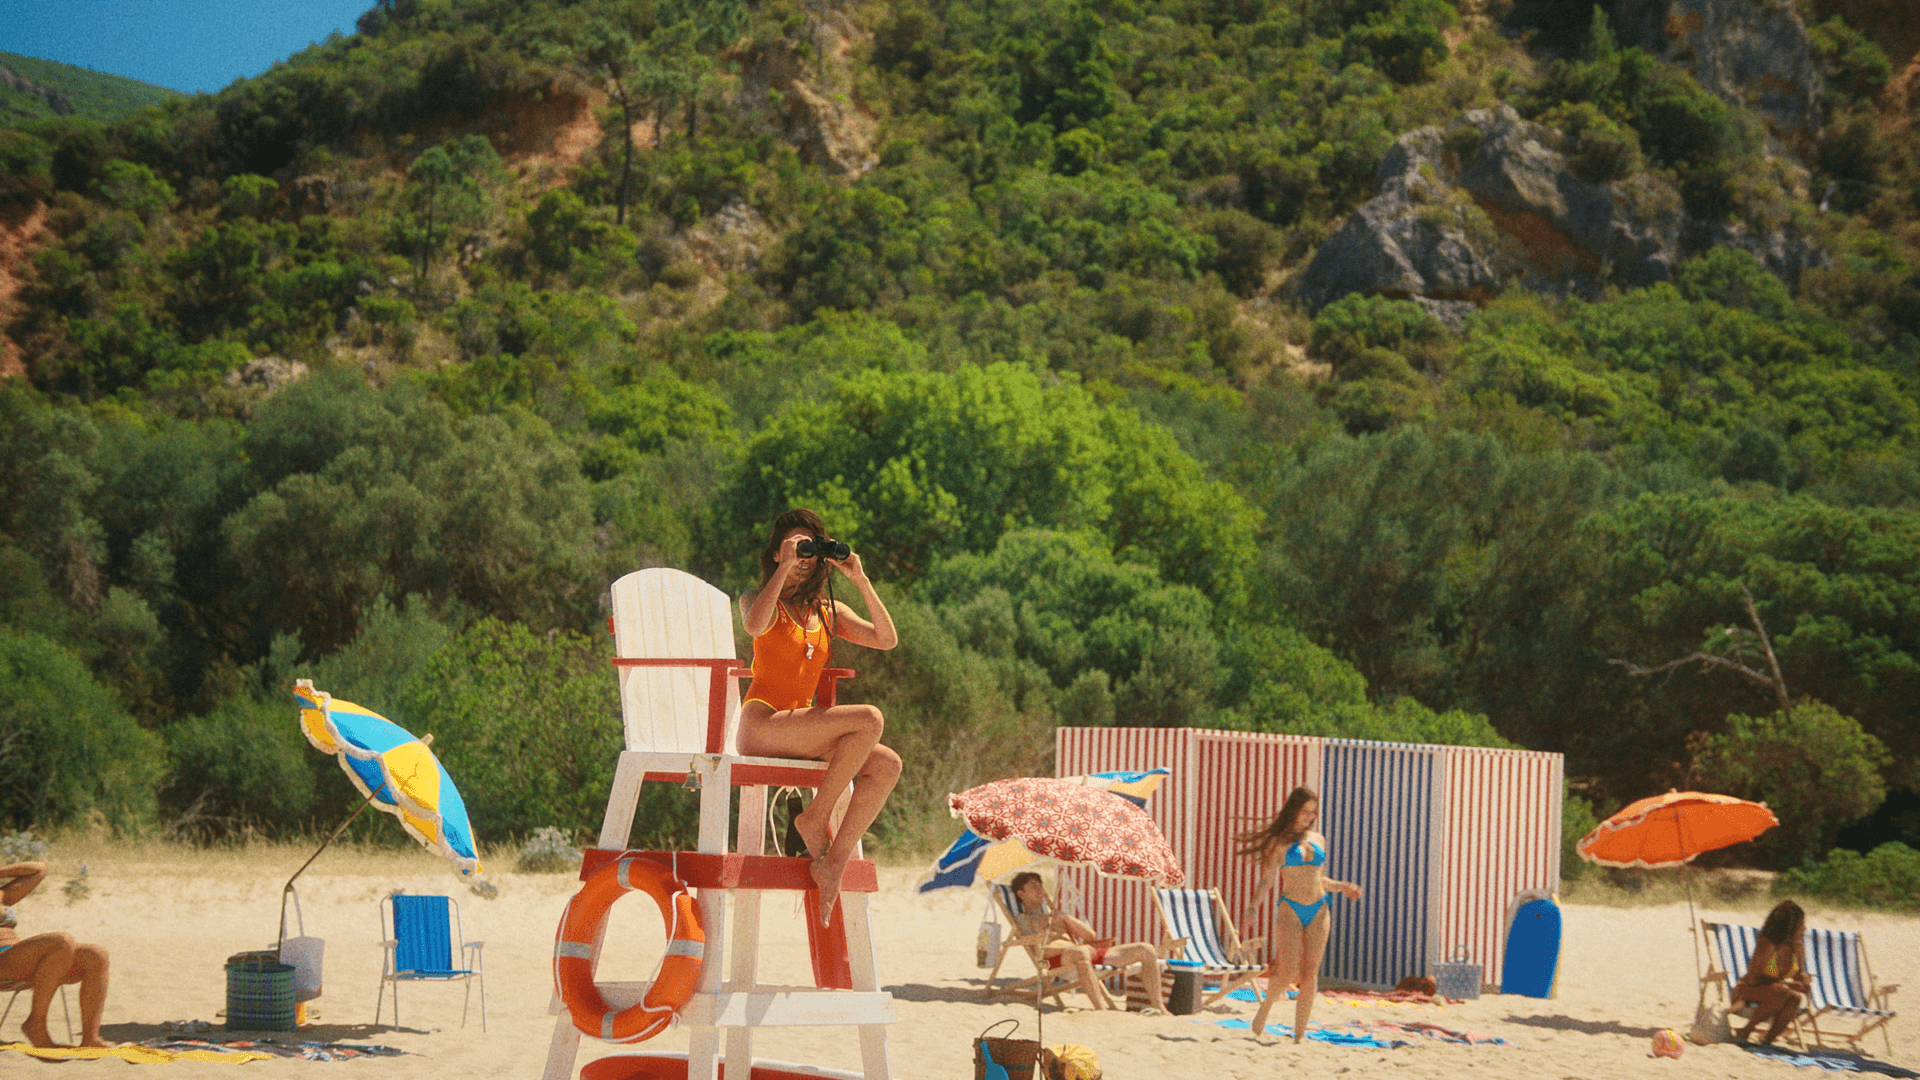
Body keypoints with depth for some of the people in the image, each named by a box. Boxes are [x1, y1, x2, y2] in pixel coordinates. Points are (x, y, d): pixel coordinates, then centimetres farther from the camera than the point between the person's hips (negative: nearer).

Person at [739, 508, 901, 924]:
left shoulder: (830, 613, 20)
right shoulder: (761, 601, 5)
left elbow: (886, 639, 5)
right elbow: (755, 625, -21)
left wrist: (860, 580, 2)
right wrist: (785, 569, -14)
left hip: (802, 728, 6)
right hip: (762, 725, -6)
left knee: (887, 765, -16)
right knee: (870, 719, -26)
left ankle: (834, 861, -15)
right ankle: (815, 818, -16)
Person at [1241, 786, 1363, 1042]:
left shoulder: (1318, 840, 14)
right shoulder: (1279, 841, 0)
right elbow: (1267, 879, -2)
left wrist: (1342, 887, 6)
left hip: (1319, 911, 4)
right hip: (1290, 909, -4)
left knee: (1310, 973, -1)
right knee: (1288, 972, -12)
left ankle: (1299, 1035, 4)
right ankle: (1265, 1006, 18)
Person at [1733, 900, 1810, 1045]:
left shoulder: (1799, 949, -3)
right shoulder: (1766, 945, -23)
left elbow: (1800, 974, 13)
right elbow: (1753, 979, -23)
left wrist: (1804, 984, -12)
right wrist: (1785, 984, -28)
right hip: (1746, 990, -6)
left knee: (1796, 998, -25)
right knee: (1781, 992, -34)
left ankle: (1768, 1040, -16)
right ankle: (1745, 1032, -22)